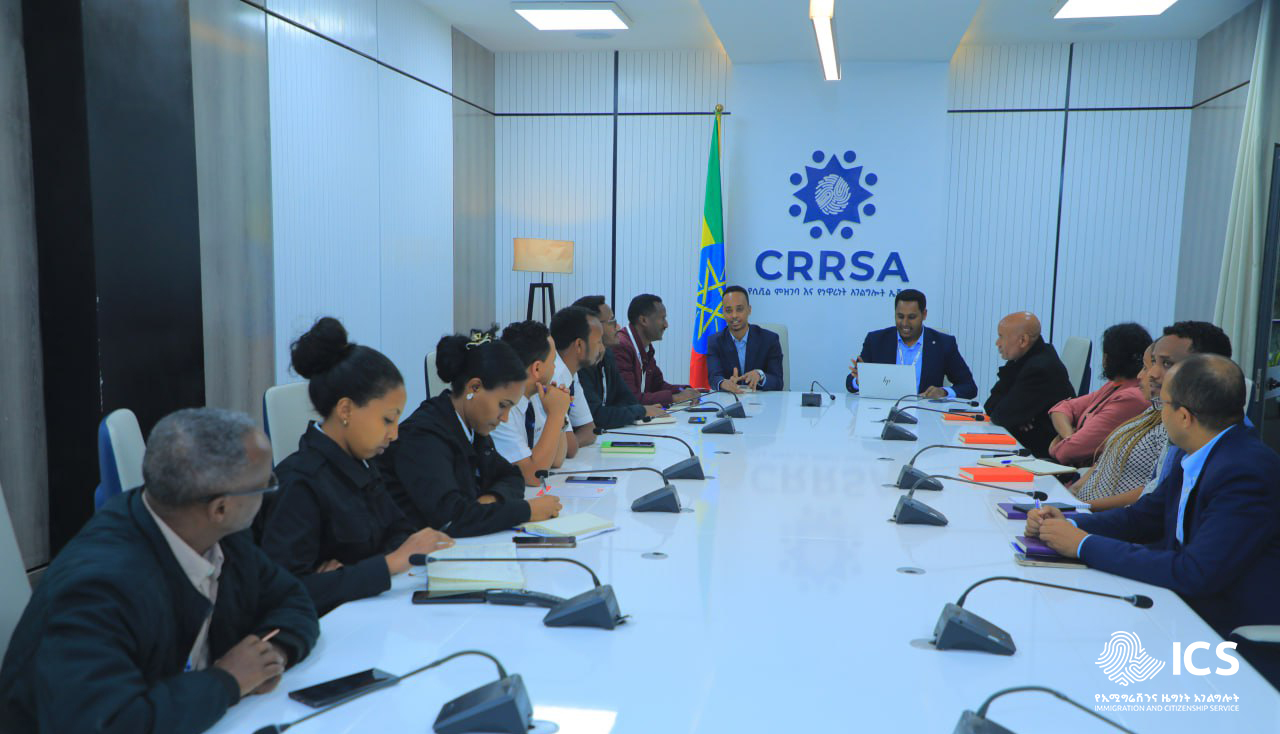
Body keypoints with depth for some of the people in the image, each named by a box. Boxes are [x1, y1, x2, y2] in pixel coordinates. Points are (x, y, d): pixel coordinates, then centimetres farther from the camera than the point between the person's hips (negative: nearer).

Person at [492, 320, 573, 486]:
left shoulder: (535, 397, 2)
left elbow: (556, 461, 10)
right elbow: (533, 476, -19)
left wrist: (558, 416, -4)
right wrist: (555, 414, -18)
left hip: (529, 492, 7)